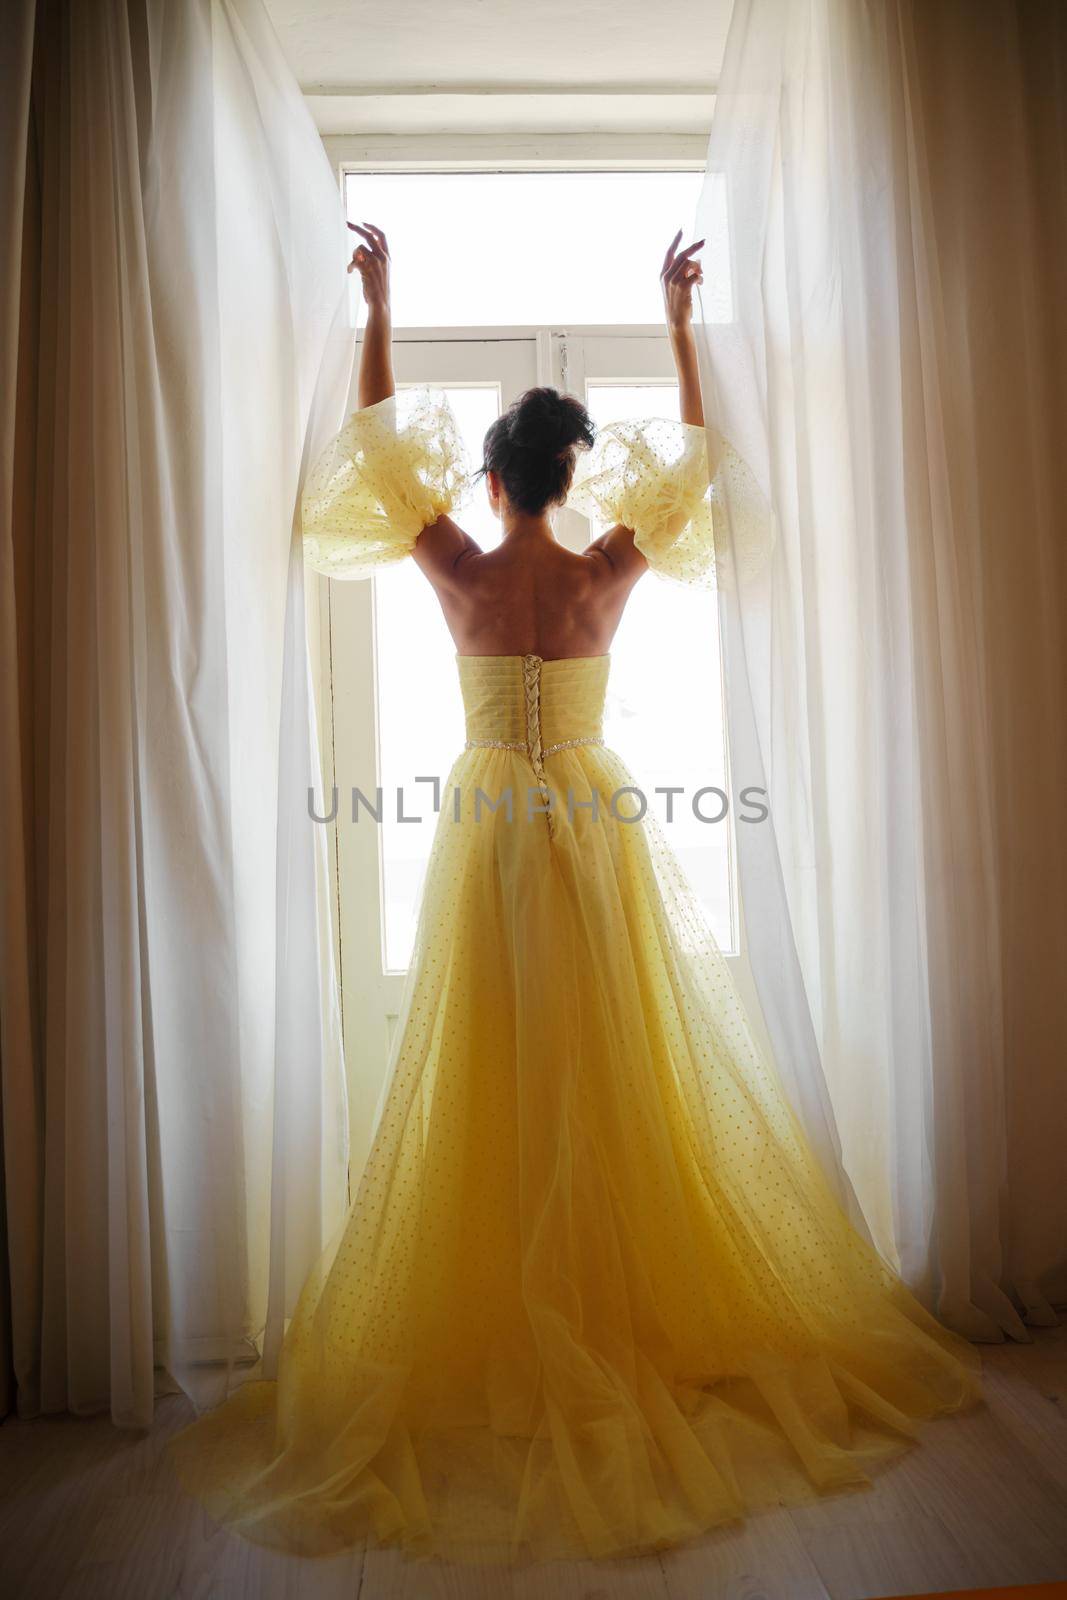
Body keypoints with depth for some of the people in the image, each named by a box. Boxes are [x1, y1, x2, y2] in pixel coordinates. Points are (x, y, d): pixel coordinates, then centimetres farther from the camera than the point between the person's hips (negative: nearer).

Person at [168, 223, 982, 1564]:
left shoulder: (456, 571, -5)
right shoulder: (610, 570, -4)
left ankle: (500, 1326, 19)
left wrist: (379, 309, 17)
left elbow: (384, 444, 9)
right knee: (623, 1077, 9)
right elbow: (690, 455, 11)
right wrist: (679, 320, 18)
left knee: (491, 1085, 7)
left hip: (489, 834, 0)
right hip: (598, 829, 1)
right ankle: (643, 1304, 22)